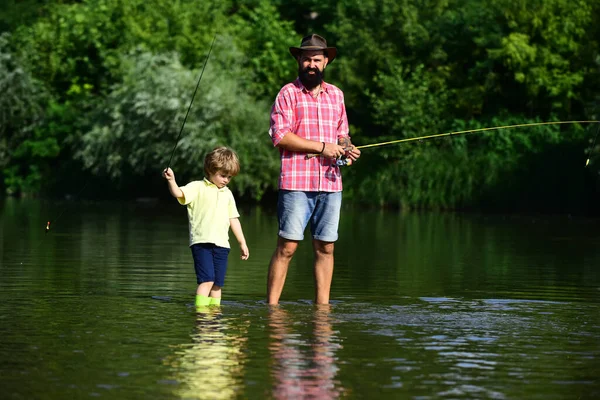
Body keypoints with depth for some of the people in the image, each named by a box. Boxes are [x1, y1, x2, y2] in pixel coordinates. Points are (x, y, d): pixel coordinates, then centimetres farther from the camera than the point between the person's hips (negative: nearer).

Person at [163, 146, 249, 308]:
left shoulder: (227, 194, 19)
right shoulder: (198, 188, 1)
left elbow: (233, 219, 24)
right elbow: (179, 193, -16)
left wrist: (242, 243, 23)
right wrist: (171, 180, -36)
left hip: (221, 244, 6)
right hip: (202, 242, -6)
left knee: (218, 283, 6)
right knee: (207, 279, -16)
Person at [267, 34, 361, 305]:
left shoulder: (336, 95, 18)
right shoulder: (288, 93, 1)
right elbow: (280, 136, -9)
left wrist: (346, 148, 2)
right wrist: (321, 147, -12)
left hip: (330, 183, 5)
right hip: (296, 183, -5)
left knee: (325, 247, 5)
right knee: (287, 246, -8)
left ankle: (322, 306, 9)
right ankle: (272, 306, -5)